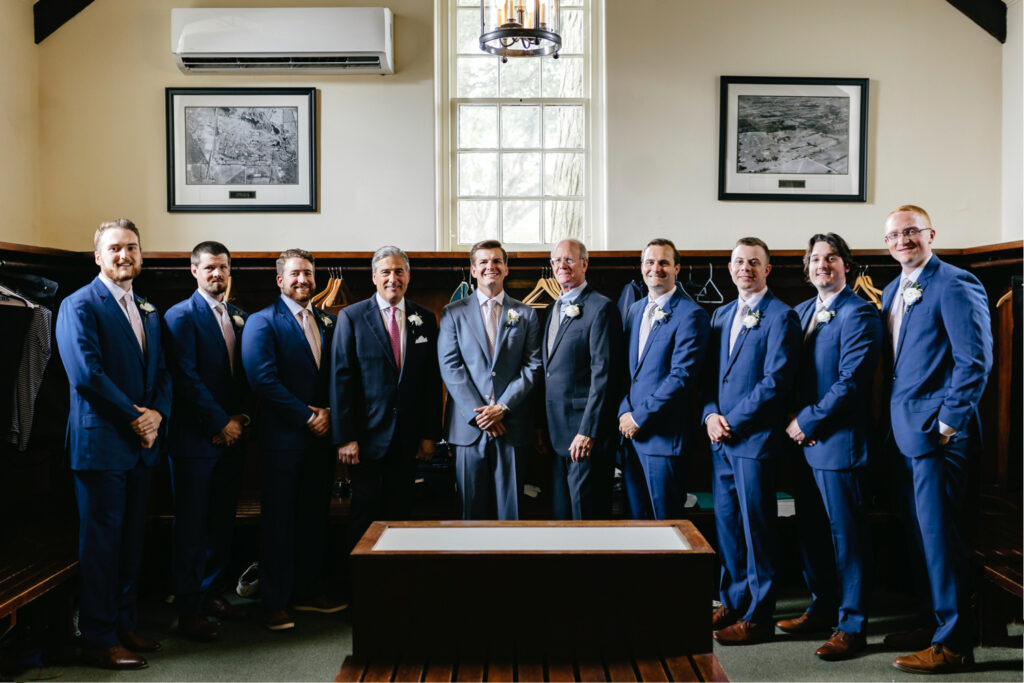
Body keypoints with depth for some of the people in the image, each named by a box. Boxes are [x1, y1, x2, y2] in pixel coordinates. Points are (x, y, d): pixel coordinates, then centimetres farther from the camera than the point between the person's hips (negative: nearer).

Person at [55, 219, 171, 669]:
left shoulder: (148, 310, 16)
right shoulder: (80, 306, -7)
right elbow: (86, 372, -18)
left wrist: (157, 415, -5)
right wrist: (134, 416, -14)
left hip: (141, 444, 7)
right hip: (101, 442, -7)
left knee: (131, 539, 14)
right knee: (101, 542, 0)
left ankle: (125, 626, 26)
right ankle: (99, 640, 11)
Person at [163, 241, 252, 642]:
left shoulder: (239, 317, 14)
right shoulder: (181, 316, -7)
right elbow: (186, 378, -14)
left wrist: (241, 417, 0)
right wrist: (221, 423, -13)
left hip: (231, 437, 6)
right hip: (196, 439, -6)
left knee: (221, 523, 12)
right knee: (192, 528, 1)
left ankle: (209, 594, 25)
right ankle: (189, 611, 10)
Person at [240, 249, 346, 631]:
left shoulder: (327, 323, 14)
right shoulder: (263, 322, -4)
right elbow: (263, 378, -15)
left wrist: (327, 413, -4)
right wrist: (307, 416, -14)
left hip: (320, 437, 6)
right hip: (283, 438, -6)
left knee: (315, 518, 12)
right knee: (279, 521, 2)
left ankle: (310, 593, 24)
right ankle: (275, 603, 11)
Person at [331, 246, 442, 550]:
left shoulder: (425, 319, 8)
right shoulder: (351, 317, -1)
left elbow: (433, 380, 8)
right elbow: (341, 379, -5)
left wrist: (430, 434, 4)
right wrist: (344, 437, -10)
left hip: (408, 439, 3)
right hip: (367, 436, -3)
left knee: (400, 513, 8)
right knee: (365, 514, 3)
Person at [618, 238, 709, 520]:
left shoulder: (691, 315, -9)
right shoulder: (634, 310, 15)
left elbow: (682, 376, -16)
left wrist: (639, 417, -14)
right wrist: (624, 412, 0)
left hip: (664, 436, -7)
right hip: (631, 433, 7)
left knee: (666, 521, 2)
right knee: (636, 517, 13)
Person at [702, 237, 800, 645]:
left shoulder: (780, 316, -7)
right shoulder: (721, 315, 16)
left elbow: (775, 381, -15)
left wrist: (734, 421, -14)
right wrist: (710, 414, -2)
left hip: (754, 438, -7)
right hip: (720, 438, 7)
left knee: (756, 527, 0)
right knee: (726, 523, 13)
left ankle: (758, 616, 10)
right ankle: (732, 601, 26)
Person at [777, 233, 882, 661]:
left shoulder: (859, 314, -10)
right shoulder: (802, 311, 14)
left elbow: (851, 381, -17)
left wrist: (807, 421, -12)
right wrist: (794, 421, 2)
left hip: (838, 441, -8)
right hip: (804, 438, 8)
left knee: (847, 534, 1)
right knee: (811, 530, 15)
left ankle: (851, 626, 11)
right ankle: (822, 608, 30)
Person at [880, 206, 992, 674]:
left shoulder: (955, 285, -10)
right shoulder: (891, 292, 16)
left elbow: (975, 360, -16)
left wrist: (949, 422, -16)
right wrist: (893, 419, 13)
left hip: (936, 431, -9)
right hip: (903, 432, 9)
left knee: (938, 535, -5)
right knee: (919, 535, 15)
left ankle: (953, 644, 5)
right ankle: (935, 623, 28)